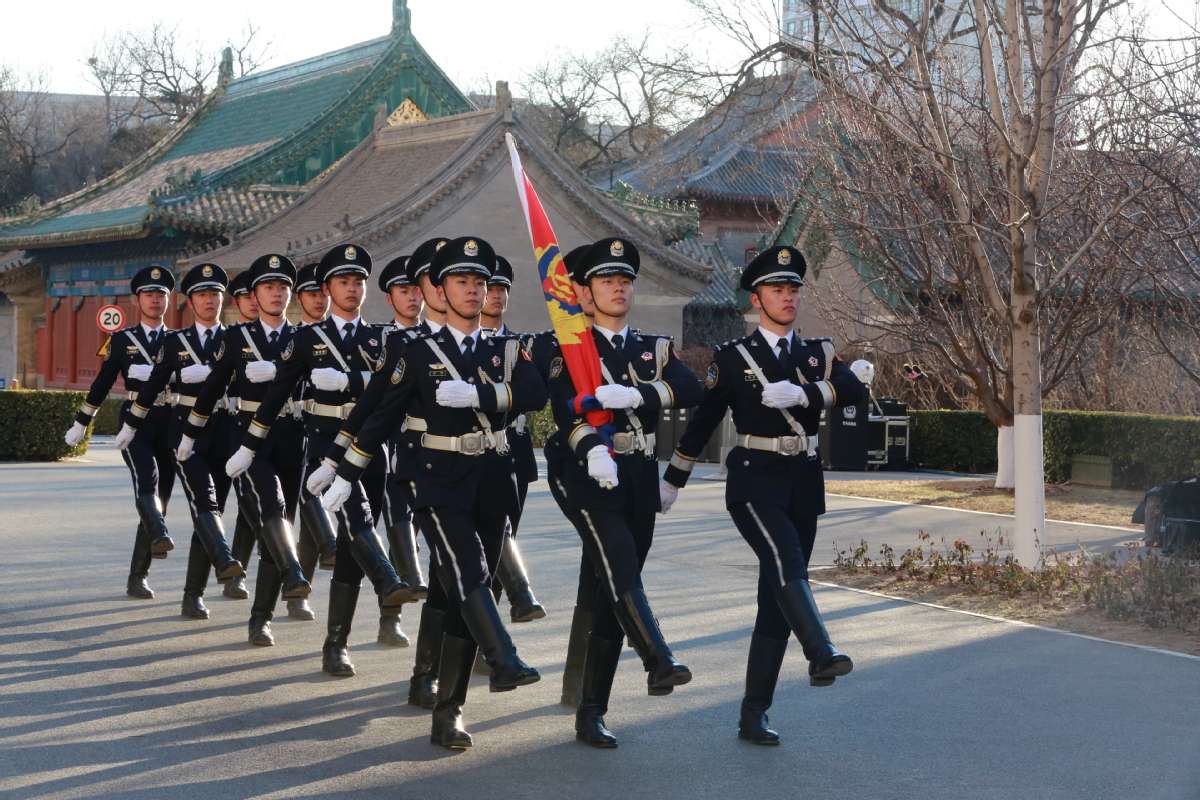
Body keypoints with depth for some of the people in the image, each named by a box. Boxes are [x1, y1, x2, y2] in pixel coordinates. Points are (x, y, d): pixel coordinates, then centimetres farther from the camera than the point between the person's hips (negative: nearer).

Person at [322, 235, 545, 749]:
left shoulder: (507, 352, 11)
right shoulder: (420, 354, 5)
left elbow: (536, 394, -9)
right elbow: (381, 417, 8)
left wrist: (476, 393, -21)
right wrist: (345, 476, 7)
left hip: (494, 487, 3)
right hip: (441, 487, -3)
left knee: (467, 598, 4)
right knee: (469, 572, -27)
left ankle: (448, 713, 8)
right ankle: (503, 662, -39)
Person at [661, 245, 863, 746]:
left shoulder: (817, 354, 11)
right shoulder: (732, 358, 3)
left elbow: (853, 390, -8)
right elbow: (702, 422, 9)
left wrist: (801, 393, -23)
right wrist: (671, 482, 13)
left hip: (804, 486, 4)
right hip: (754, 483, -4)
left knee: (776, 601, 4)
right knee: (786, 562, -31)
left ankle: (753, 716, 9)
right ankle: (821, 656, -47)